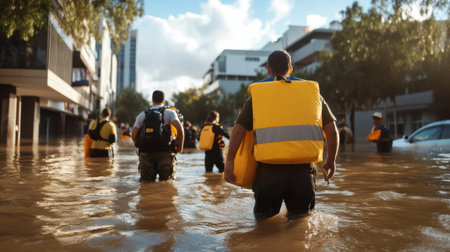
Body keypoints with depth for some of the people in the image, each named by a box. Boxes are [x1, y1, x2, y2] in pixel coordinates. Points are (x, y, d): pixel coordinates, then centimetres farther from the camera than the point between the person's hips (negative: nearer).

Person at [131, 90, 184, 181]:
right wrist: (180, 147, 2)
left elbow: (133, 135, 6)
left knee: (147, 180, 14)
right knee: (166, 180, 10)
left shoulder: (142, 115, 12)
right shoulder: (169, 112, 3)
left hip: (146, 153, 2)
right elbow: (180, 129, -10)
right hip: (164, 153, -2)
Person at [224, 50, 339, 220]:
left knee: (265, 218, 16)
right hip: (302, 169, 1)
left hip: (269, 169, -1)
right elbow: (332, 129, 10)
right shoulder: (312, 89, 12)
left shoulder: (258, 93, 8)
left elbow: (238, 129, -1)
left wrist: (229, 161, 5)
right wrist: (331, 160, 22)